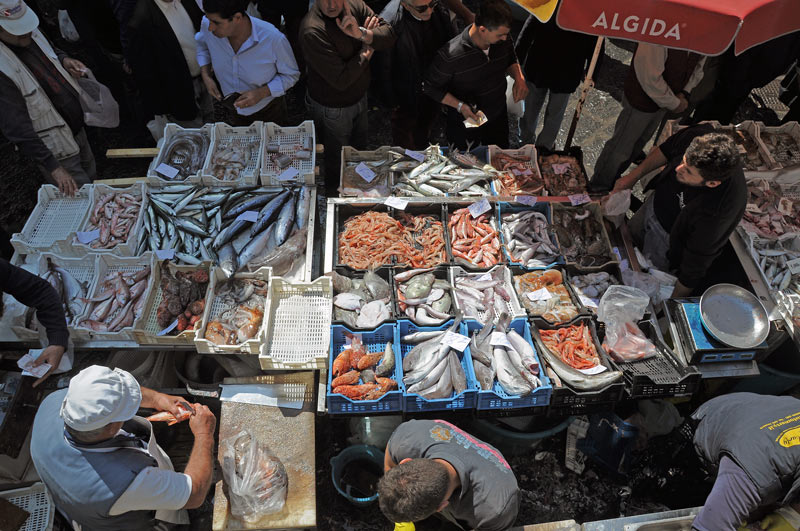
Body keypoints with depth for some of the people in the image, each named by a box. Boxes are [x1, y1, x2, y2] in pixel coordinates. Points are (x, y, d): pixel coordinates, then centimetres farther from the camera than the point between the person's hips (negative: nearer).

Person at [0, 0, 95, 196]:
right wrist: (53, 167, -27)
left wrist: (63, 60, -4)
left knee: (91, 176, 24)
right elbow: (16, 128, -26)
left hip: (77, 127, 8)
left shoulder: (30, 32, -5)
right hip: (56, 149, -8)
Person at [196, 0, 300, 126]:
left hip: (269, 112, -3)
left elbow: (291, 75, -17)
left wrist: (262, 93, -31)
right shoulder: (207, 25, -21)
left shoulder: (274, 39, -33)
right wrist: (206, 76, -11)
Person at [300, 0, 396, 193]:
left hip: (359, 96, 7)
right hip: (332, 108, -7)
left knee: (360, 148, 28)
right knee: (338, 160, 15)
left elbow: (389, 36, -14)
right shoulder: (312, 31, -33)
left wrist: (361, 33, -34)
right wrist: (367, 51, -20)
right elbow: (341, 80, -33)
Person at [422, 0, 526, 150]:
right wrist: (460, 106, -30)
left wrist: (519, 77, -14)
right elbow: (430, 87, -19)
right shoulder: (451, 55, -33)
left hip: (499, 119, 5)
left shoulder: (502, 40, -16)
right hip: (465, 125, -5)